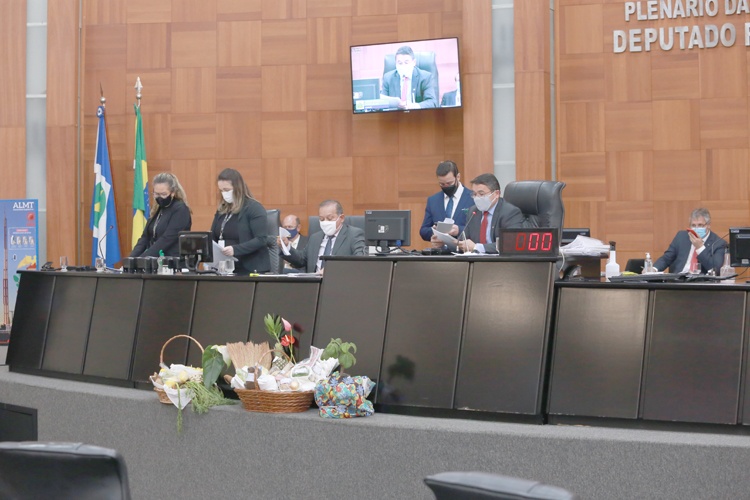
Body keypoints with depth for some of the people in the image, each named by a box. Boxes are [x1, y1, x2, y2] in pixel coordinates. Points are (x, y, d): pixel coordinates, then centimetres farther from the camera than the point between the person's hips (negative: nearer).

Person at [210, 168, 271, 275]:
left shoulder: (254, 208, -9)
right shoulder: (221, 210, 13)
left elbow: (261, 240, -18)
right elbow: (213, 238, 20)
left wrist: (235, 250, -29)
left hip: (251, 270, -7)